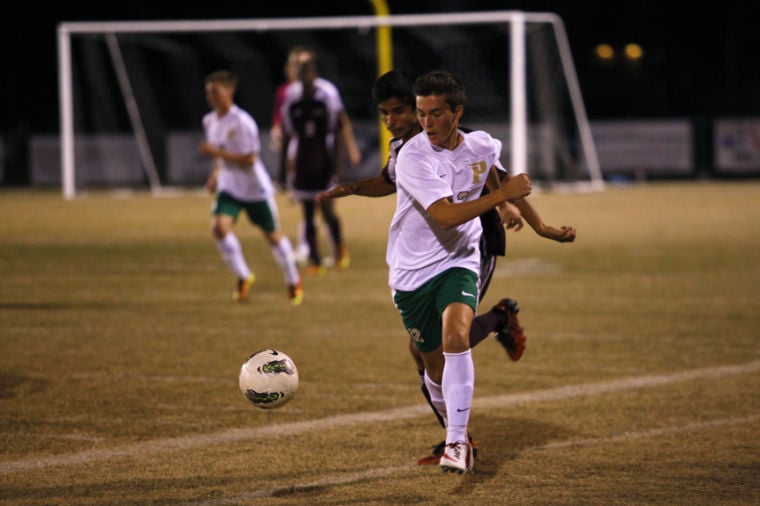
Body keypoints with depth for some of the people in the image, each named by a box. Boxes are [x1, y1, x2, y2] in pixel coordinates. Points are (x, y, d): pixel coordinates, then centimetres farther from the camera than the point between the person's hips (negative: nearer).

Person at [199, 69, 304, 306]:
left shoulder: (242, 122, -21)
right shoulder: (210, 121, 2)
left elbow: (249, 159, -23)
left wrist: (216, 153, -25)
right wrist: (215, 173, 7)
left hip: (255, 187, -6)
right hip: (229, 186, 6)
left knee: (272, 234, 7)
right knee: (219, 226, -18)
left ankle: (294, 282, 29)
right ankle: (244, 277, 0)